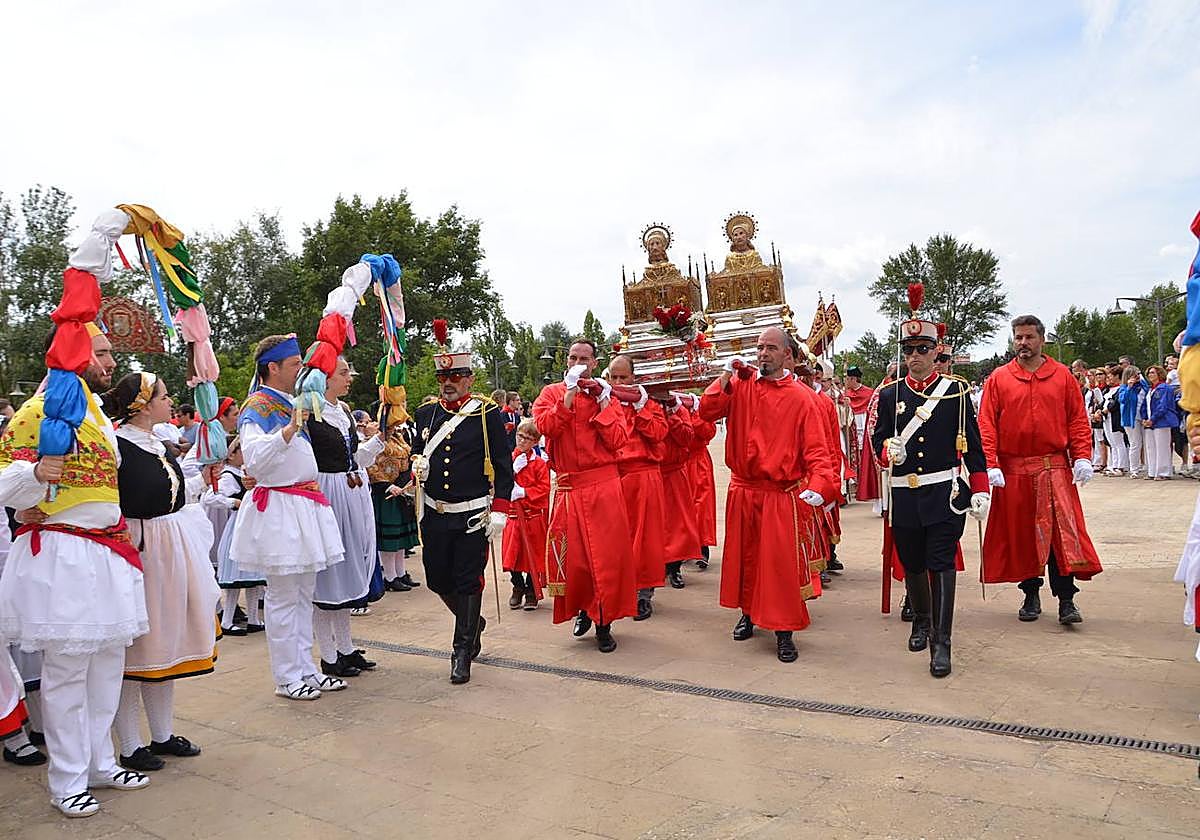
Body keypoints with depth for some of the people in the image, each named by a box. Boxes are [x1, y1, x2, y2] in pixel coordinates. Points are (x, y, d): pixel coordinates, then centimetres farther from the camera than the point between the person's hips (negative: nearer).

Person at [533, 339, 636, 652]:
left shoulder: (604, 395, 9)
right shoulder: (551, 393, 9)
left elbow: (618, 440, -3)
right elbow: (544, 426, -12)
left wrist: (602, 403, -6)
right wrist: (570, 393, -14)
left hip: (603, 485, 0)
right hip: (566, 488, 1)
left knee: (607, 553, -2)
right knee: (571, 554, 3)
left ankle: (603, 622, 12)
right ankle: (583, 608, 28)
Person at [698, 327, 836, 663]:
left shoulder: (801, 397, -5)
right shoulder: (740, 386, 4)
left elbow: (816, 449, -10)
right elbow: (707, 411, -6)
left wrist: (819, 483, -25)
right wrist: (726, 376, -12)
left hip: (783, 494, -3)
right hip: (743, 490, 3)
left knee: (782, 562, -2)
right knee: (744, 556, 15)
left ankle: (784, 631, 11)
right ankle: (748, 613, 35)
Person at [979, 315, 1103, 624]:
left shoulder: (1063, 376, 6)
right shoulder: (998, 379, 2)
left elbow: (1078, 420, 6)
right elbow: (986, 425, -2)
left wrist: (1082, 458, -5)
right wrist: (990, 465, -11)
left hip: (1055, 469, 0)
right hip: (1012, 472, 0)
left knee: (1062, 531, -6)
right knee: (1020, 533, 7)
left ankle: (1066, 600, 0)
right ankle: (1031, 595, 21)